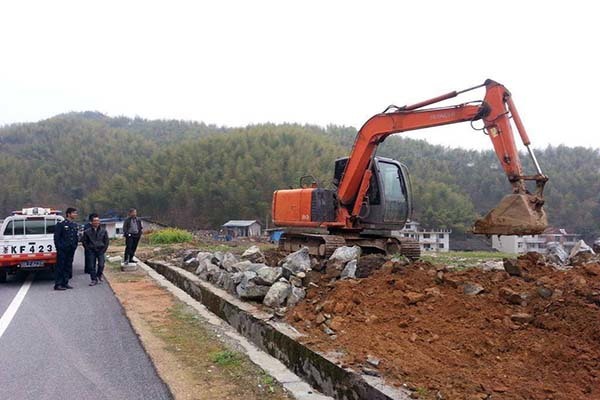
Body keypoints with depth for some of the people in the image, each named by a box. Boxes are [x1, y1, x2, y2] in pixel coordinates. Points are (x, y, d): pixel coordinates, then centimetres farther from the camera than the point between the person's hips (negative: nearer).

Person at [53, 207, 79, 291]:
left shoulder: (75, 225, 13)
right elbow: (56, 237, -9)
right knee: (60, 267, -3)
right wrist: (59, 248, -14)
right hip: (62, 250, -7)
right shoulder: (61, 224, -8)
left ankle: (65, 283, 18)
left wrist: (75, 246, 11)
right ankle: (58, 284, 1)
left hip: (71, 250, 7)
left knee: (68, 266, 10)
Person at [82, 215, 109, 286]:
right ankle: (94, 280, 11)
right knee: (92, 266, 0)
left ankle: (99, 275, 19)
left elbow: (106, 241, 7)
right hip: (91, 251, 0)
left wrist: (104, 250, -1)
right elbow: (84, 242, 7)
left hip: (100, 251, 0)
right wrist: (88, 249, 0)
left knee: (101, 265, -9)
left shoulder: (103, 231, 4)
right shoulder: (87, 231, 1)